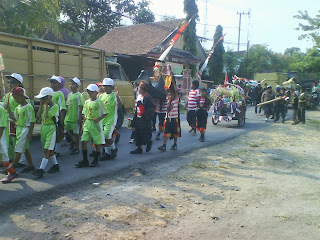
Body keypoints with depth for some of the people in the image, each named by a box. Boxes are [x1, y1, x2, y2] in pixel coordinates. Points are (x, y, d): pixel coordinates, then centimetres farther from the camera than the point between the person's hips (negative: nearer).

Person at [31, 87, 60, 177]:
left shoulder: (55, 106, -11)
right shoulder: (44, 106, 11)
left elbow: (47, 115, -24)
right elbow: (38, 116, 2)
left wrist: (46, 105, -16)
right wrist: (41, 105, 0)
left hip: (51, 128, -8)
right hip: (43, 127, 8)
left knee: (47, 150, -10)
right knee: (49, 149, 14)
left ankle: (41, 170, -13)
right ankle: (55, 165, 27)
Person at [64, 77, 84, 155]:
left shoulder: (78, 95, -9)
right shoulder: (69, 95, 12)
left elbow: (81, 107, -11)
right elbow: (67, 106, 17)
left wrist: (80, 118, -14)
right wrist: (65, 116, 15)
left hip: (75, 118, -7)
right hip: (68, 117, 7)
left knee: (76, 133, 3)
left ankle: (76, 148, 15)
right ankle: (73, 141, 33)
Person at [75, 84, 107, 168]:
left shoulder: (99, 102, -7)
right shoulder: (86, 102, 11)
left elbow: (105, 113, -6)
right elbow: (85, 115, 17)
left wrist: (98, 119, -17)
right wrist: (83, 124, 12)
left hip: (96, 124, -5)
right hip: (87, 123, 5)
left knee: (97, 143, 3)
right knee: (83, 141, -1)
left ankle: (96, 160, 18)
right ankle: (85, 160, 8)